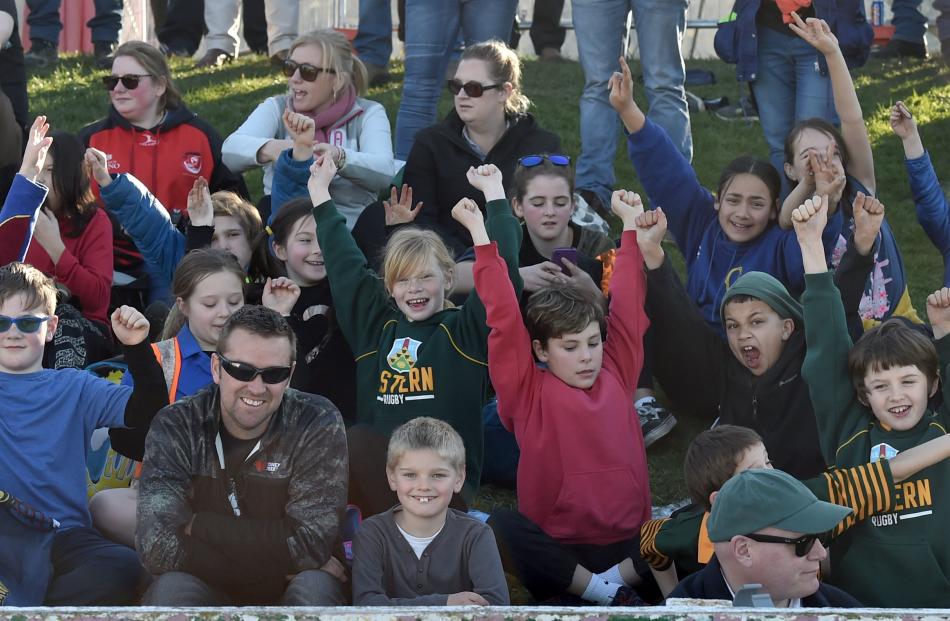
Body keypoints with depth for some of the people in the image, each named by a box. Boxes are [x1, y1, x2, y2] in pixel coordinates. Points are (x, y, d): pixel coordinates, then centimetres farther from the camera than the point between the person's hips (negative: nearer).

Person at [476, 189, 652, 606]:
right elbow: (504, 318, -4)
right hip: (556, 550, -3)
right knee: (500, 527, -33)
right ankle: (597, 589, -23)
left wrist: (631, 223, 19)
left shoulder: (616, 377, 10)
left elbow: (628, 306, 15)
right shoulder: (529, 393, 0)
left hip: (628, 545, 3)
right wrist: (480, 234, -5)